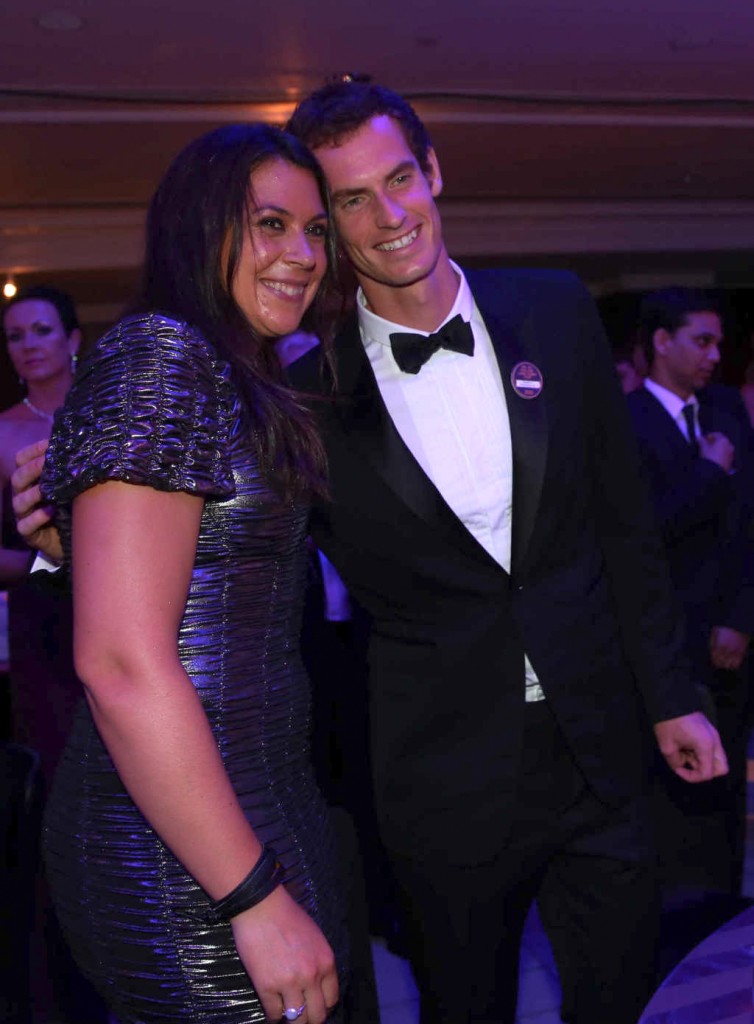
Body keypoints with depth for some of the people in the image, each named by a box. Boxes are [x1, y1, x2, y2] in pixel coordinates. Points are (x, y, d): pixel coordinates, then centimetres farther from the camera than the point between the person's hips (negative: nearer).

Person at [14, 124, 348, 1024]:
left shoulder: (245, 385, 14)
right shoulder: (156, 359, -15)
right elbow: (120, 661, -23)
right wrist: (257, 897, -20)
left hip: (265, 805, 9)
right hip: (184, 863, -9)